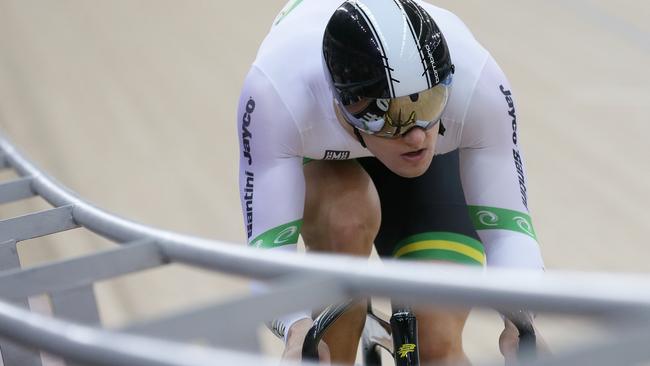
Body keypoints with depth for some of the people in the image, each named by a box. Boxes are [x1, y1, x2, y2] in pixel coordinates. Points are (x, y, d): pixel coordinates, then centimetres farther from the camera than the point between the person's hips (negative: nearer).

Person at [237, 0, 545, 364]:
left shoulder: (479, 81, -38)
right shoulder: (276, 92, -42)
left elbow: (506, 224, -31)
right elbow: (269, 243, -39)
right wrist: (297, 327, -58)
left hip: (434, 158, 1)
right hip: (312, 157, -1)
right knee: (347, 220, -36)